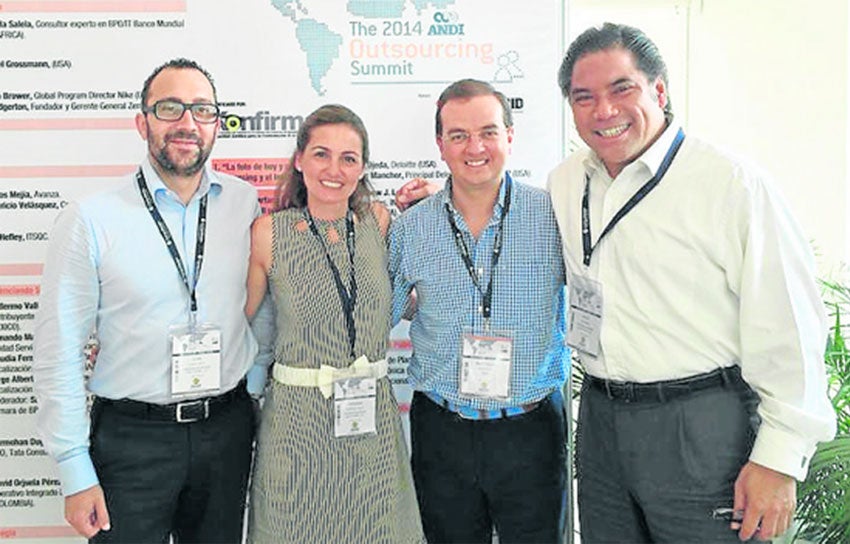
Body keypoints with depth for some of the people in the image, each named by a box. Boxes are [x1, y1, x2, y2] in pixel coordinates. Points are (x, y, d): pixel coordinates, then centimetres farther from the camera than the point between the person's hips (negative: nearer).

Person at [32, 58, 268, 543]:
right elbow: (58, 356, -7)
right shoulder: (91, 221, -9)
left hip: (227, 428, 3)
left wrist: (258, 387, 3)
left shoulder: (245, 203, -1)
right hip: (132, 435, -3)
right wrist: (75, 473, -7)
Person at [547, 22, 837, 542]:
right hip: (600, 418, 6)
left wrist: (779, 460, -13)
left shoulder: (732, 182, -12)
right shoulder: (566, 182, 7)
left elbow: (787, 331, -13)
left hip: (704, 428, -5)